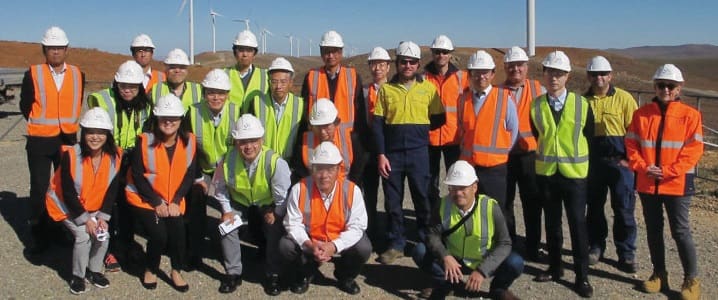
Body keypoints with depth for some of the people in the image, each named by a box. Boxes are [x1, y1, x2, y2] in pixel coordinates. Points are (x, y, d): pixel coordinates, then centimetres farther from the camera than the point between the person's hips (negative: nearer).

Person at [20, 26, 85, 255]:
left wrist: (68, 123, 7)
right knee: (39, 189, 4)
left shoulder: (77, 75, 2)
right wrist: (40, 124, 4)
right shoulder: (33, 74, -6)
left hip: (68, 139, 2)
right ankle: (38, 236, 16)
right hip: (39, 141, -2)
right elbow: (25, 106, 0)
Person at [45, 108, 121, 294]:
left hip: (94, 206, 4)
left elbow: (112, 190, -8)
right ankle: (77, 276, 4)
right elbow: (68, 193, -23)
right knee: (83, 236, -19)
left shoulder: (114, 156, -17)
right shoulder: (71, 155, -28)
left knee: (103, 235, -11)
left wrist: (103, 216, -15)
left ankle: (94, 271, 15)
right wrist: (85, 219, -21)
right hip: (67, 205, -4)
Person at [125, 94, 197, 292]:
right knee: (158, 235, -19)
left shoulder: (189, 141, -7)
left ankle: (176, 272, 8)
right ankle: (150, 271, 12)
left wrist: (176, 201, -12)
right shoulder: (145, 140, -15)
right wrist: (156, 202, -15)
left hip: (173, 201, 2)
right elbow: (137, 175, -12)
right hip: (145, 198, -2)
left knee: (178, 231, -19)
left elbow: (190, 174, -3)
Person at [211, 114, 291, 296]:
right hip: (239, 202, 3)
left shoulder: (275, 162, -33)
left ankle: (272, 275, 2)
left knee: (274, 229, -22)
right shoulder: (228, 160, -23)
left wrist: (276, 214, -21)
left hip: (269, 204, -2)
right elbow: (220, 188, -4)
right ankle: (233, 273, 2)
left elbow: (282, 195, -21)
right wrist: (227, 210, -10)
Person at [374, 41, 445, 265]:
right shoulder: (386, 89, 4)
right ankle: (396, 244, 18)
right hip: (392, 153, 1)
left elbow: (438, 119, 11)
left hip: (418, 152, -1)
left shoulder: (428, 88, 4)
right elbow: (378, 124, 2)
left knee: (423, 198, 5)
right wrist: (380, 154, -5)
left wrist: (419, 129, 2)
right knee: (392, 201, 6)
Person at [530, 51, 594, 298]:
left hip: (574, 172, -2)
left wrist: (576, 157, 6)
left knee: (578, 224, 0)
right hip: (545, 172, 2)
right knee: (552, 222, 12)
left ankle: (582, 276, 8)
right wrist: (546, 154, 10)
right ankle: (555, 267, 26)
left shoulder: (581, 104, -4)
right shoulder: (536, 106, 0)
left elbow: (589, 136, 4)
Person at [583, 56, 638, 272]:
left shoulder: (624, 98, -2)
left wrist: (628, 157, -10)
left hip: (619, 160, -3)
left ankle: (626, 254, 12)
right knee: (594, 206, 11)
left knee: (624, 208, 1)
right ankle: (596, 246, 26)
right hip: (592, 161, 3)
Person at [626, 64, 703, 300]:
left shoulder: (690, 115, -4)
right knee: (653, 230, 13)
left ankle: (691, 279, 15)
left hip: (677, 184, -3)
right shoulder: (641, 114, 5)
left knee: (680, 232, 0)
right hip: (646, 183, 3)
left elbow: (693, 150, -8)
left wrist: (667, 172, -15)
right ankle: (659, 273, 27)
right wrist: (642, 167, -12)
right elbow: (631, 144, 4)